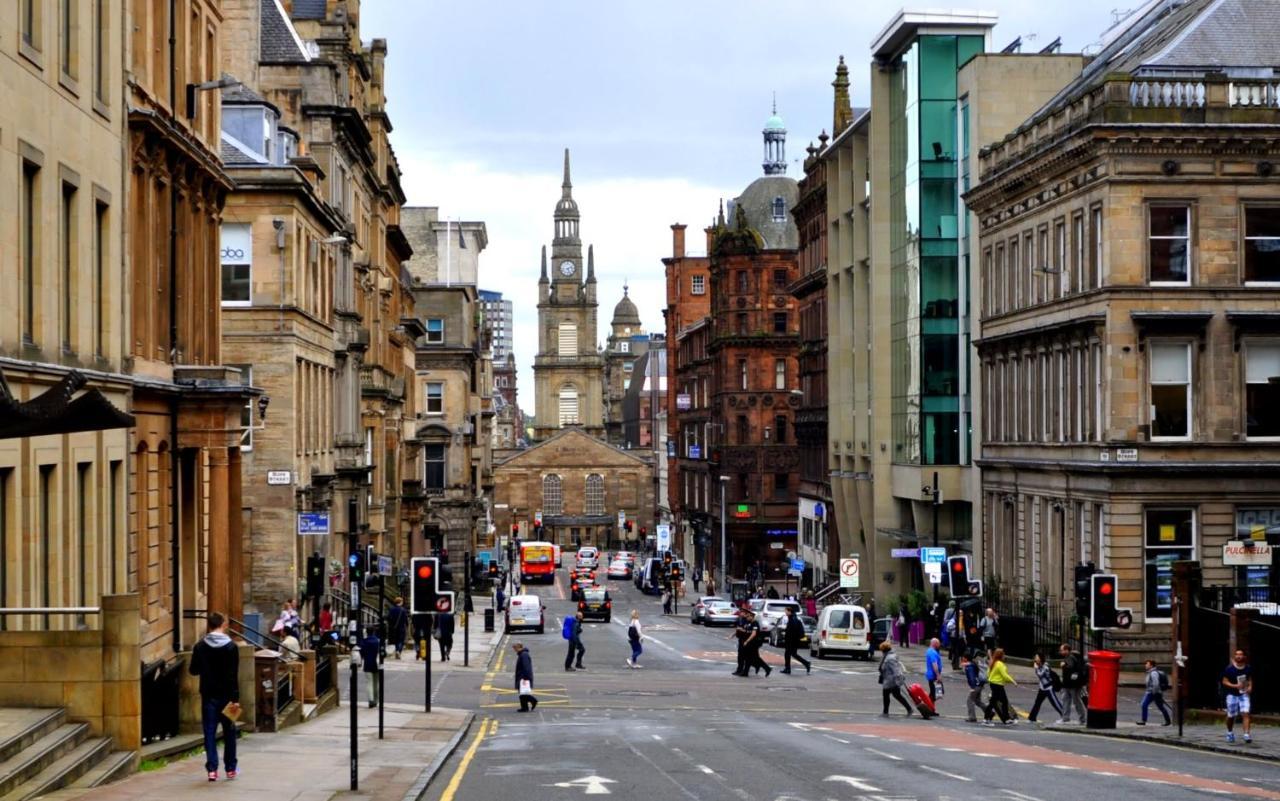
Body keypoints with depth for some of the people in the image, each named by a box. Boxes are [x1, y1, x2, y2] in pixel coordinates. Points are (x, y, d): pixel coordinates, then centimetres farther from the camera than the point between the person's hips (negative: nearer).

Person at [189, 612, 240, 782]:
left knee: (209, 732, 3)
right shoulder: (231, 647, -8)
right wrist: (235, 699, -12)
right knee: (229, 732, 11)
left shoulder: (200, 647, -2)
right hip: (226, 696, -1)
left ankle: (212, 769, -6)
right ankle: (230, 769, 17)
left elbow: (193, 670, 6)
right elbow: (234, 676, -12)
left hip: (208, 696, 1)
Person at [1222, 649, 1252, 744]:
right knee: (1231, 716, 9)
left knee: (1245, 713, -16)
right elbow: (1224, 681, -6)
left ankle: (1247, 734, -21)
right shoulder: (1230, 668, -9)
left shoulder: (1248, 668, 1)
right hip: (1232, 695, -1)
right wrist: (1235, 686, -21)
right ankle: (1230, 733, 35)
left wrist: (1250, 686, -3)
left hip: (1244, 694, 1)